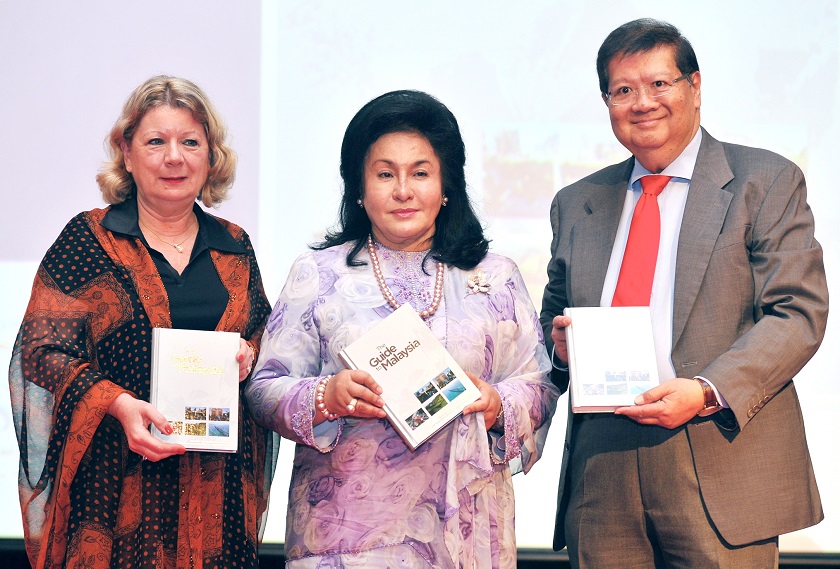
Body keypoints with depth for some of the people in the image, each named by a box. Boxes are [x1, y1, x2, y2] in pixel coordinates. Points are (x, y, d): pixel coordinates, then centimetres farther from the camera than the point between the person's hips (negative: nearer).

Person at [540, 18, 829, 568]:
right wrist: (562, 343, 1)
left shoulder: (767, 182, 5)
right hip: (601, 476, 4)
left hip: (721, 469, -3)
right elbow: (554, 316, 26)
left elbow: (798, 314, -4)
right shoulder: (576, 203, 18)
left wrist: (707, 392, -18)